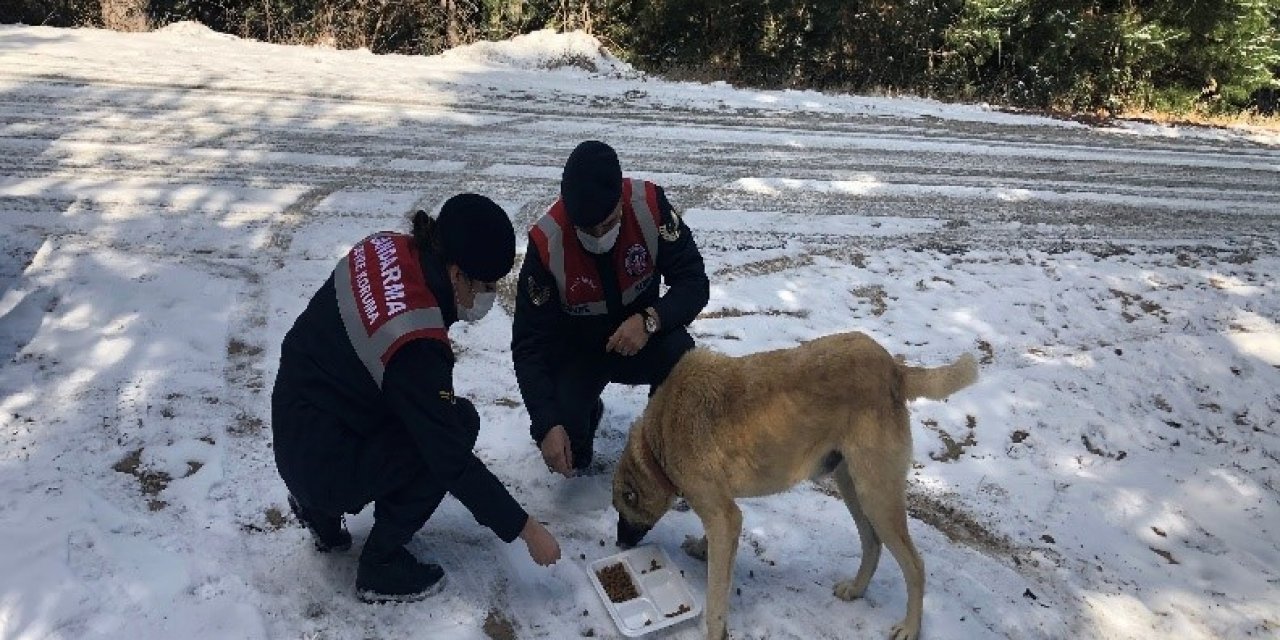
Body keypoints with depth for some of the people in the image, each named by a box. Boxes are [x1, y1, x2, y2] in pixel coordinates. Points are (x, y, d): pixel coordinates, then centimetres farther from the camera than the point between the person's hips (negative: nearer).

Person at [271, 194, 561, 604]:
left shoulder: (391, 248, -10)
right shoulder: (414, 346, -32)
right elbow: (454, 463, -25)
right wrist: (526, 529, -15)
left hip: (299, 414, 8)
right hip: (320, 461, -8)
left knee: (440, 420, 8)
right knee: (459, 425, -11)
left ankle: (320, 508, 18)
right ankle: (380, 569, 3)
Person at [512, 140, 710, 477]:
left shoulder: (649, 205, -25)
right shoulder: (547, 243, -28)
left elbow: (694, 282, -18)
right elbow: (529, 344, -23)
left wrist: (650, 320, -38)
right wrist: (547, 425, -34)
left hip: (641, 339, 1)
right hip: (577, 350, -1)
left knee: (681, 356, -32)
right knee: (564, 441, -22)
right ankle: (586, 414, 16)